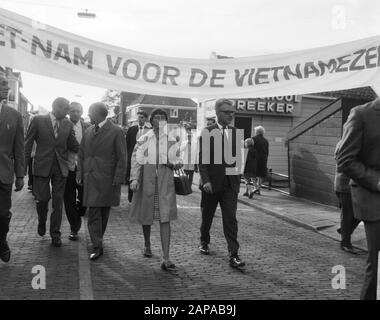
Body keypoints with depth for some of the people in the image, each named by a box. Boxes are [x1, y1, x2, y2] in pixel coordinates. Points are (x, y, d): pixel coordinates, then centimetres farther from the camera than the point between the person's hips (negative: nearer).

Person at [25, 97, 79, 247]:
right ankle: (42, 222, 34)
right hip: (42, 166, -2)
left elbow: (73, 145, 8)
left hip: (61, 167, 2)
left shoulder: (68, 124, 5)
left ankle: (55, 234, 16)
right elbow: (28, 144, 0)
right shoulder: (38, 120, -3)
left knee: (58, 202, 5)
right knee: (42, 198, 2)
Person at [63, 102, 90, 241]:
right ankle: (74, 228, 21)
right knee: (69, 201, 6)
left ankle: (77, 218, 37)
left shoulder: (87, 127, 3)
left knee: (84, 198, 5)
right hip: (68, 168, -1)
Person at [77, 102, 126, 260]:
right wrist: (80, 174, 7)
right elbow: (81, 155, 17)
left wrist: (118, 180, -13)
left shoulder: (116, 131, -5)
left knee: (104, 211, 9)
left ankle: (98, 239, 27)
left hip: (107, 180, -4)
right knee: (93, 212, -2)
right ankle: (97, 246, 3)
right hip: (90, 179, 4)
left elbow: (122, 158, -7)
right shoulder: (88, 132, 13)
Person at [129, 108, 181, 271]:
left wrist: (176, 163, -9)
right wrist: (134, 178, -13)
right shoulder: (144, 139, 2)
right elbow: (136, 159, -1)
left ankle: (166, 258, -9)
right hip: (147, 178, 0)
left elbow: (178, 159, 14)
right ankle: (147, 244, 40)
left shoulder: (171, 139, 6)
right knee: (146, 214, 13)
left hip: (165, 179, 0)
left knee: (165, 218, -8)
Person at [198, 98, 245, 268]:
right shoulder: (207, 132, -4)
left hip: (230, 182, 2)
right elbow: (203, 159, -9)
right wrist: (205, 180, -15)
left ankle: (234, 255, -1)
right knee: (207, 216, 15)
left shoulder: (236, 132, 9)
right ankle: (204, 242, 39)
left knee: (230, 219, -3)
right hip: (211, 182, -2)